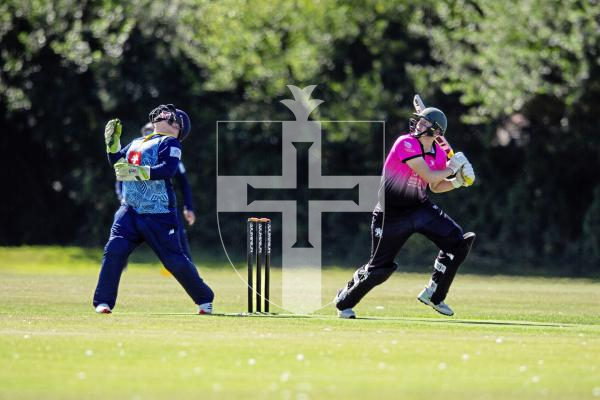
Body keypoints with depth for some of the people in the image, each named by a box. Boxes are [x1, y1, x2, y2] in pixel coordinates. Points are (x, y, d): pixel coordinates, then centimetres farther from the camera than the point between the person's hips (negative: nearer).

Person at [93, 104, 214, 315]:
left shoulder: (170, 142, -3)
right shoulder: (137, 143, 21)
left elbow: (167, 170, -19)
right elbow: (117, 161, 23)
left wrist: (135, 171, -26)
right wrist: (113, 140, 7)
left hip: (158, 214, -6)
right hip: (129, 210, 6)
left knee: (175, 260, -2)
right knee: (114, 250, -13)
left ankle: (204, 299, 16)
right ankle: (103, 302, -8)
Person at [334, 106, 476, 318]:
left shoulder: (439, 154, -1)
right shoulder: (406, 144, -22)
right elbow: (428, 176, -27)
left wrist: (457, 181, -4)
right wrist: (451, 168, -13)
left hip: (420, 207, 6)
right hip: (391, 215, -6)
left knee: (459, 242, -6)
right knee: (380, 268, -1)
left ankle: (433, 295, 9)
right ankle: (344, 300, 26)